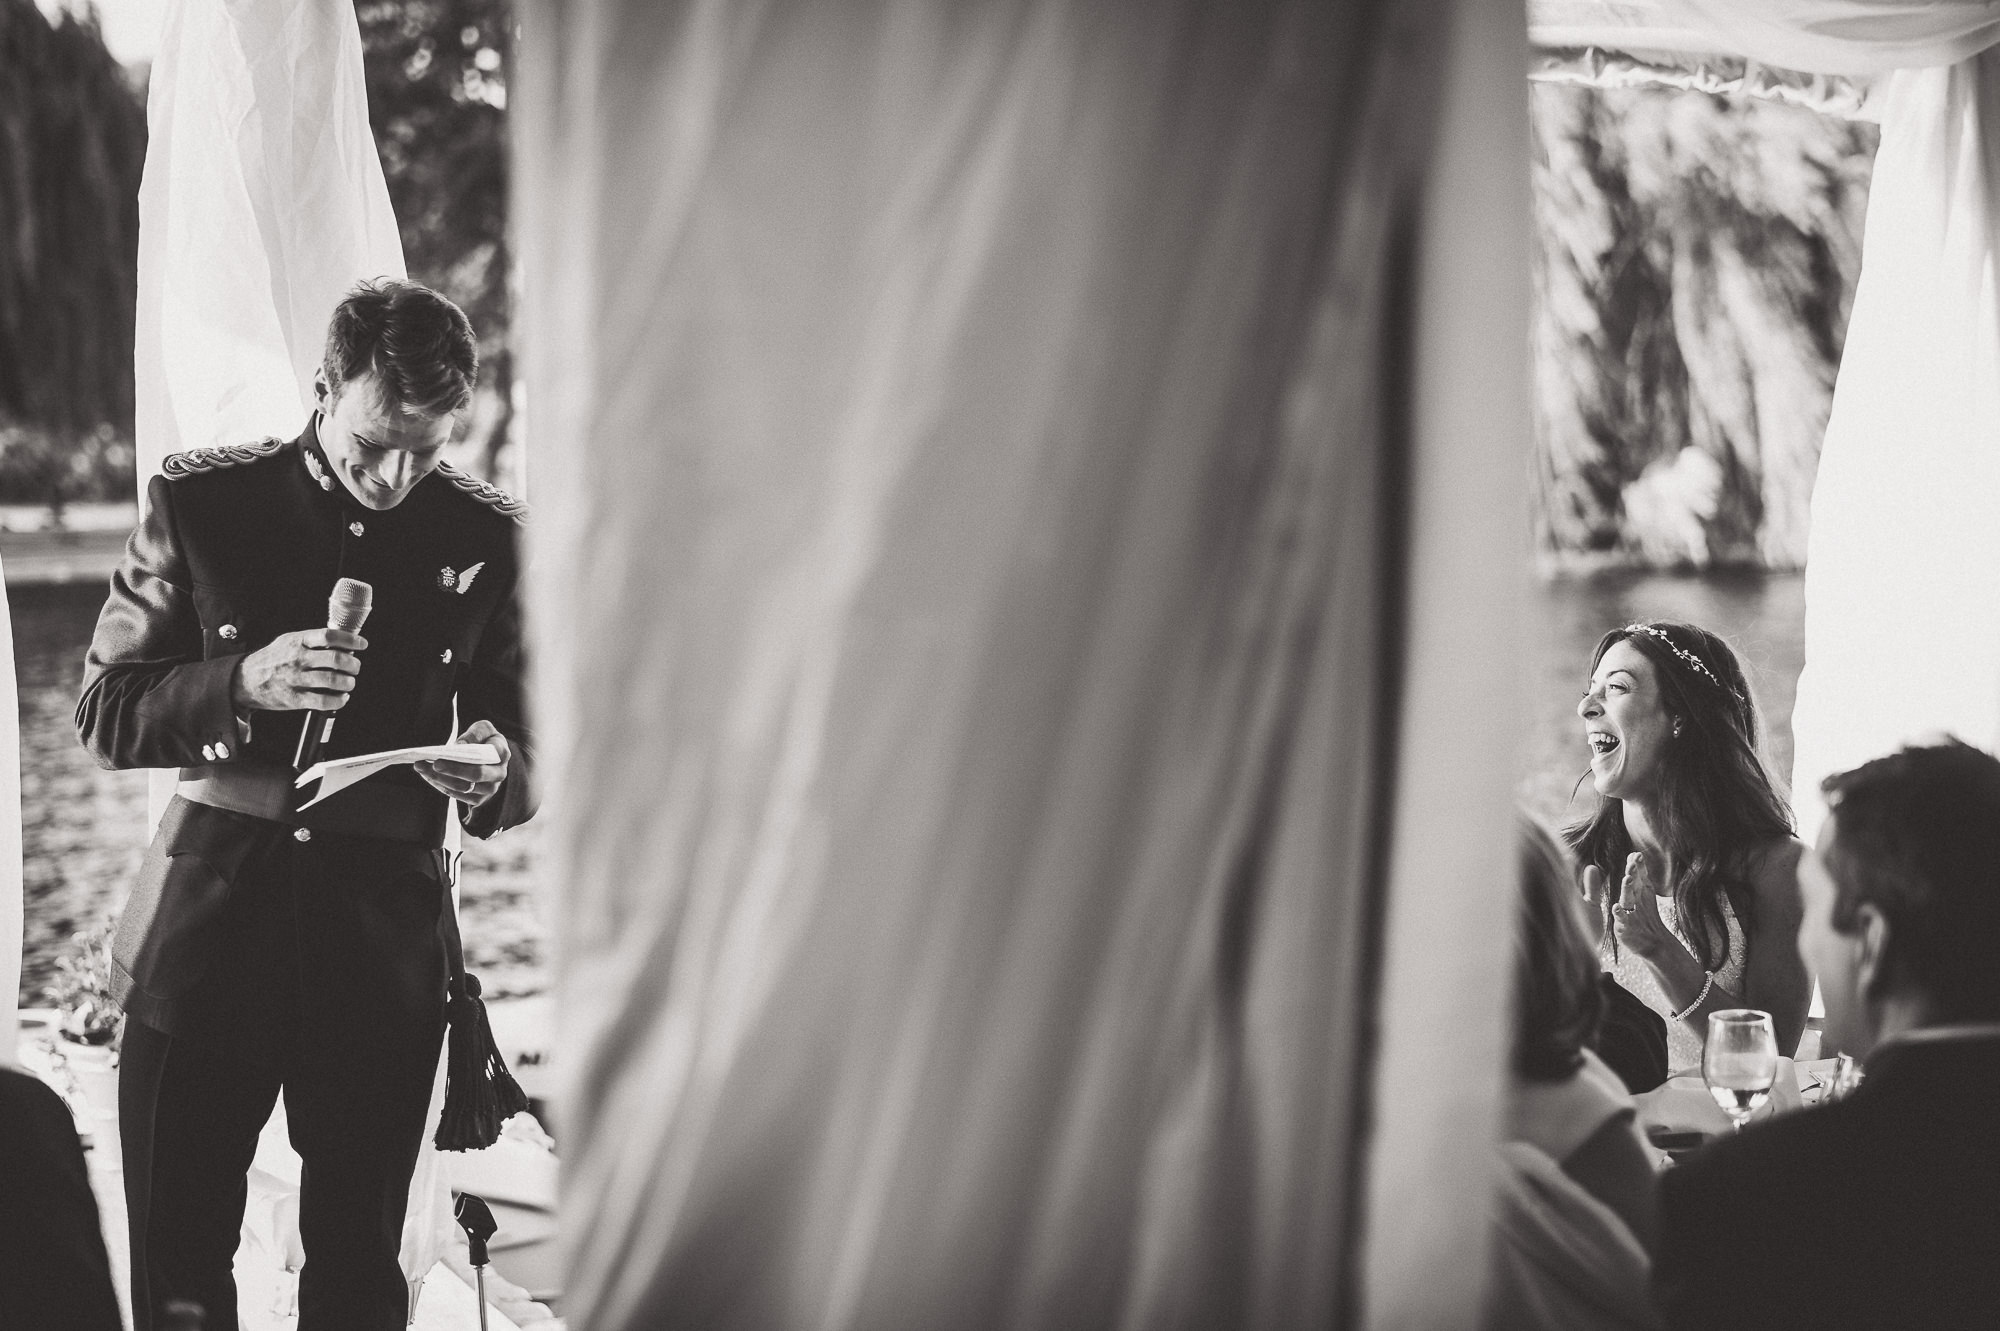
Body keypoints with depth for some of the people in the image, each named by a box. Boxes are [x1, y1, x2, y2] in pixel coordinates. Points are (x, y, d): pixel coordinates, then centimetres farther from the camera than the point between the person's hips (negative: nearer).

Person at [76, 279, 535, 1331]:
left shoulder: (486, 537, 2)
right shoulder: (202, 502, 0)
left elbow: (530, 740, 9)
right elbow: (103, 712, 1)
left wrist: (495, 771, -15)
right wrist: (241, 684, -17)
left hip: (386, 939, 1)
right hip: (204, 928, 0)